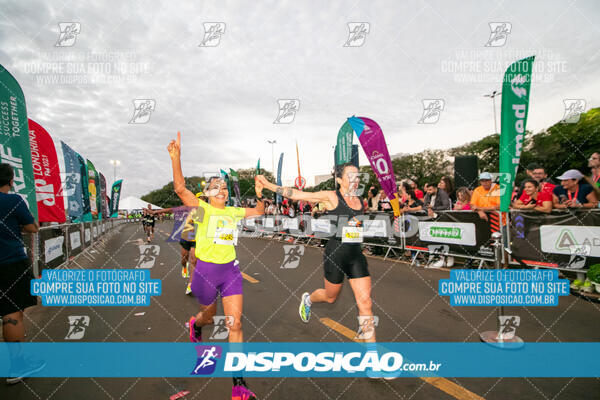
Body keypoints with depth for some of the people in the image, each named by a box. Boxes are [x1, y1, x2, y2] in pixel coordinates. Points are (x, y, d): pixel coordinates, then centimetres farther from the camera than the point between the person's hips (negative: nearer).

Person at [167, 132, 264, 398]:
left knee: (235, 322, -4)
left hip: (230, 270, 3)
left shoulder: (233, 212, 6)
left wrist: (259, 195, 3)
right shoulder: (203, 209, -8)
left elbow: (259, 212, 21)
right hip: (206, 270, -3)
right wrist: (176, 158, -35)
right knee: (208, 315, 19)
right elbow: (180, 188, -24)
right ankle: (195, 325, 60)